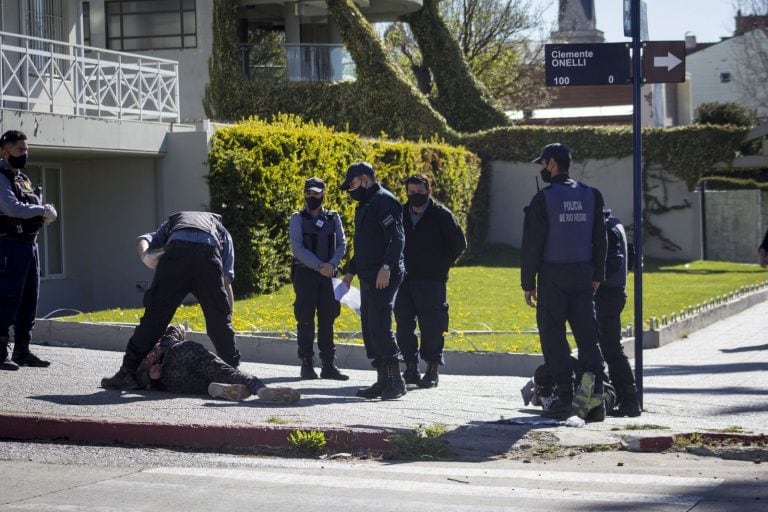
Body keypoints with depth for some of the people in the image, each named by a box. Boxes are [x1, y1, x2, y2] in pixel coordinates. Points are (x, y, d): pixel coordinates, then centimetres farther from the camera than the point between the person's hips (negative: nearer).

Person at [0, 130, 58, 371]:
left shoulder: (23, 179, 20)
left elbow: (38, 211, 17)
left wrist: (46, 212, -6)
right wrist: (42, 210, -10)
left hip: (30, 244, 9)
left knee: (29, 301, 11)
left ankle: (22, 351, 18)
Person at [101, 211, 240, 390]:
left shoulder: (171, 223, 43)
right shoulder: (222, 230, 40)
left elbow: (142, 241, 18)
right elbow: (227, 281, 26)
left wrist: (146, 257, -2)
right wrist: (228, 314, 27)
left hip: (176, 253, 0)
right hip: (209, 254, 0)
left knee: (154, 317, 5)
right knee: (220, 321, 15)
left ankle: (129, 373, 6)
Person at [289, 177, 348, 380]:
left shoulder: (333, 218, 11)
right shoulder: (298, 219, 3)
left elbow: (342, 245, 6)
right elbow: (297, 248, -7)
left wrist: (332, 265, -12)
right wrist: (319, 266, -15)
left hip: (328, 275, 3)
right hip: (305, 274, -3)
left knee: (327, 321, 3)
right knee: (306, 321, -4)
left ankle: (329, 365, 5)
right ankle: (307, 365, -1)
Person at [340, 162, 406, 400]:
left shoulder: (384, 201, -10)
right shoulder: (365, 204, 22)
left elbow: (397, 238, -21)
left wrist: (387, 267, -29)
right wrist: (350, 271, 31)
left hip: (383, 277, -10)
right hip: (367, 277, 10)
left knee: (379, 327, -14)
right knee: (369, 328, 9)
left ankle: (396, 380, -9)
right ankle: (383, 381, 13)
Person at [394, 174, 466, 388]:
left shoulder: (441, 215, -3)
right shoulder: (401, 214, 9)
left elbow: (459, 244, 3)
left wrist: (442, 264, 6)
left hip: (431, 281, -4)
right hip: (404, 280, 4)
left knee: (431, 326, -5)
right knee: (404, 324, 3)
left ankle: (432, 369, 3)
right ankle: (411, 368, 12)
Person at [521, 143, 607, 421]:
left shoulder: (543, 198, -8)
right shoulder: (591, 195, 8)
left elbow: (532, 245, -8)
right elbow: (599, 239, 11)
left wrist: (528, 283, -3)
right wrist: (597, 275, 17)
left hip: (553, 276, -5)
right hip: (583, 275, 5)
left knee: (553, 336, 1)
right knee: (587, 334, 9)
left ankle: (566, 399, -3)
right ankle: (594, 381, -11)